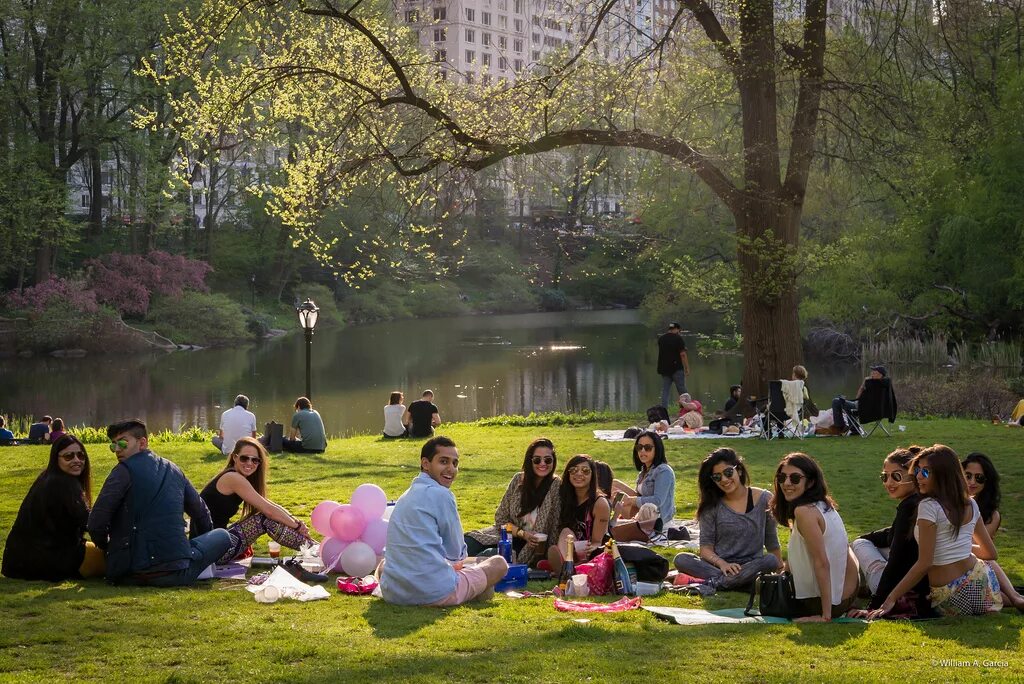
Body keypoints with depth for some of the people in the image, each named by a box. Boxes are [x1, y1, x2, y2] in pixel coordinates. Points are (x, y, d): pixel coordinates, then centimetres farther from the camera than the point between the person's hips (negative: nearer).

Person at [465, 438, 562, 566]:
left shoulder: (557, 486, -11)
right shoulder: (518, 479, 0)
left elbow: (556, 530, -8)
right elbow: (500, 518, 3)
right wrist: (522, 533, -13)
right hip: (508, 534, 4)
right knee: (465, 546, -20)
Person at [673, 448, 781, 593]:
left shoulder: (764, 499, 4)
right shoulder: (712, 505, 5)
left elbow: (772, 543, 12)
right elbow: (705, 546, -1)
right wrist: (722, 564, -19)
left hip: (752, 565, 0)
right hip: (718, 565, 0)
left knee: (770, 560, -33)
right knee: (681, 560, -27)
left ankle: (713, 582, -34)